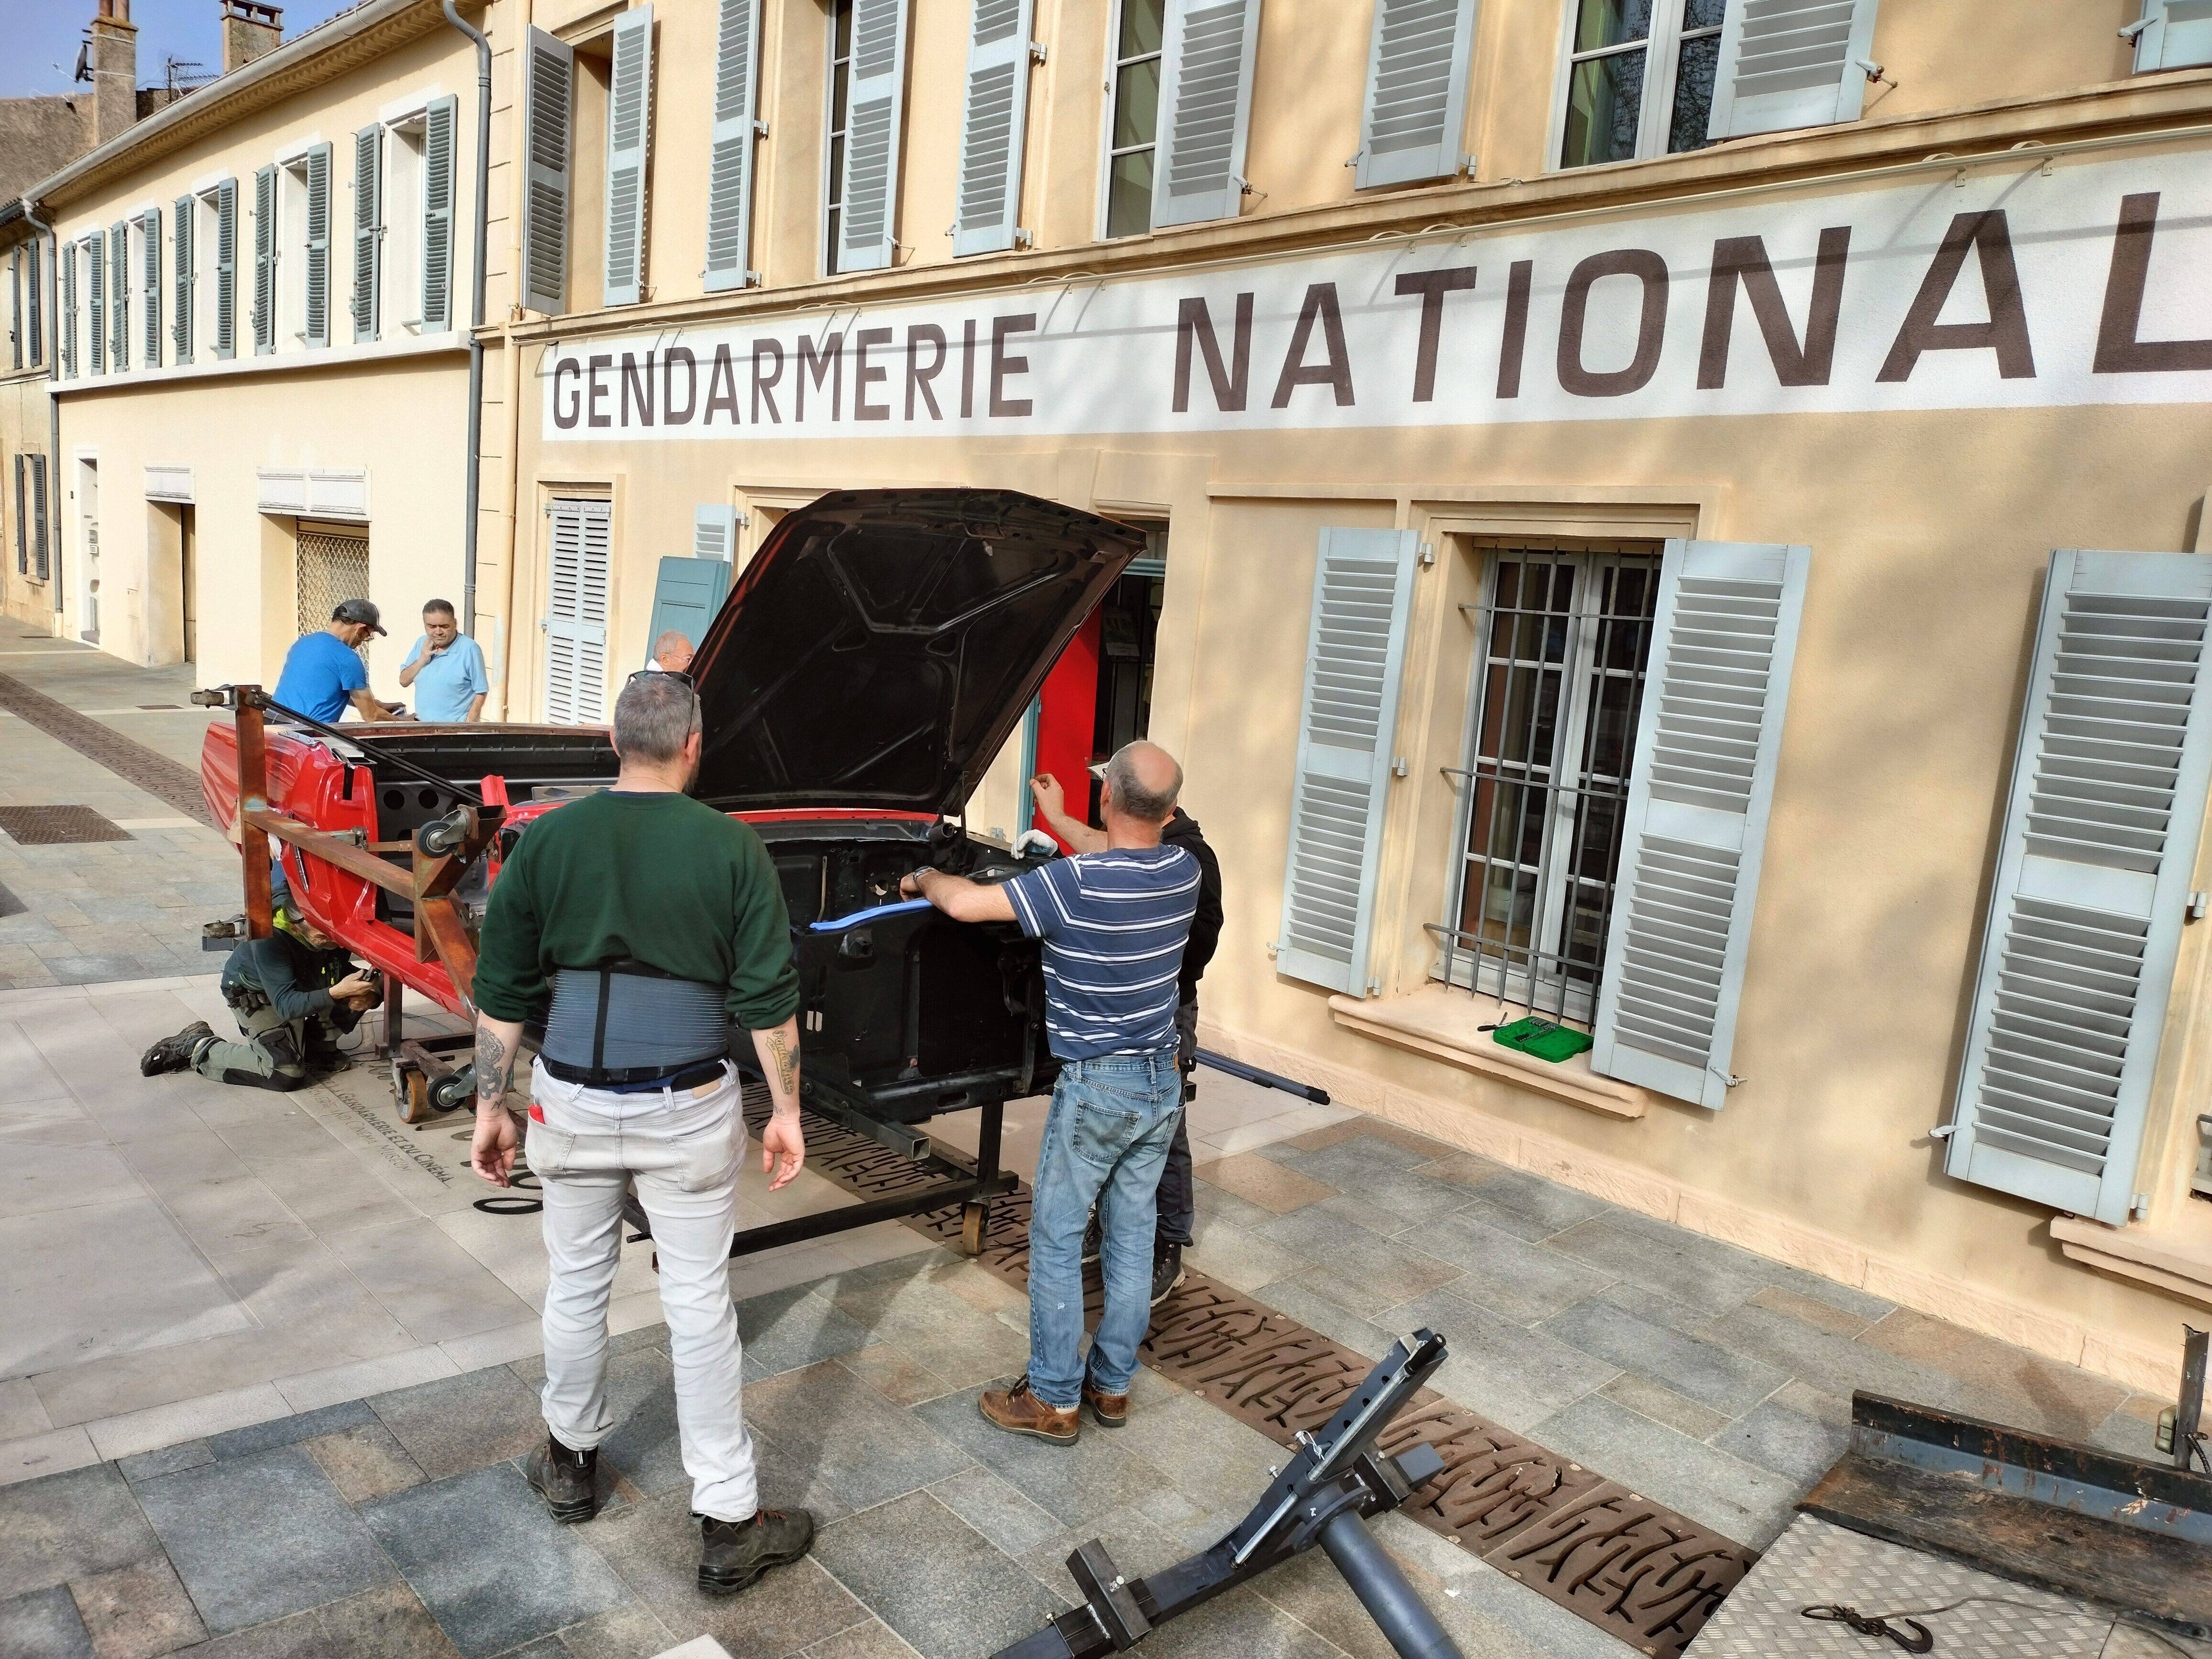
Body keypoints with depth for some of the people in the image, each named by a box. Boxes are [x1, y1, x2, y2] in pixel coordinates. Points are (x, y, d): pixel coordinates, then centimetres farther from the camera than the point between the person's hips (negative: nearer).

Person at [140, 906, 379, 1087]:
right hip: (256, 995, -6)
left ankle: (316, 1046, 8)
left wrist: (367, 996, -27)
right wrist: (335, 993, -55)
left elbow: (344, 970, -5)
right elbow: (286, 1005, -40)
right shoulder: (269, 939, -39)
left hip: (303, 985, 6)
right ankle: (199, 1047, -2)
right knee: (287, 1074, -21)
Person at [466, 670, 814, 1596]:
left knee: (577, 1284, 21)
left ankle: (571, 1462, 41)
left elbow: (501, 993, 1)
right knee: (699, 1304, 7)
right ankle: (728, 1526, 15)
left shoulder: (545, 841, -3)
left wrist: (490, 1106, 11)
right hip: (688, 1107, -2)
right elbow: (767, 999, -8)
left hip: (572, 1101, 2)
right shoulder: (732, 848, -9)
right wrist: (786, 1111, 2)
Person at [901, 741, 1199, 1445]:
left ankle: (1053, 1399, 16)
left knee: (1056, 1237, 7)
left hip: (1096, 1085, -6)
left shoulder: (1073, 883, -23)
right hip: (1162, 1082, 7)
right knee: (1132, 1234, 15)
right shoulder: (1183, 872, -3)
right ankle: (1112, 1386, 27)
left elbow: (965, 904, -22)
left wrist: (925, 878, 1)